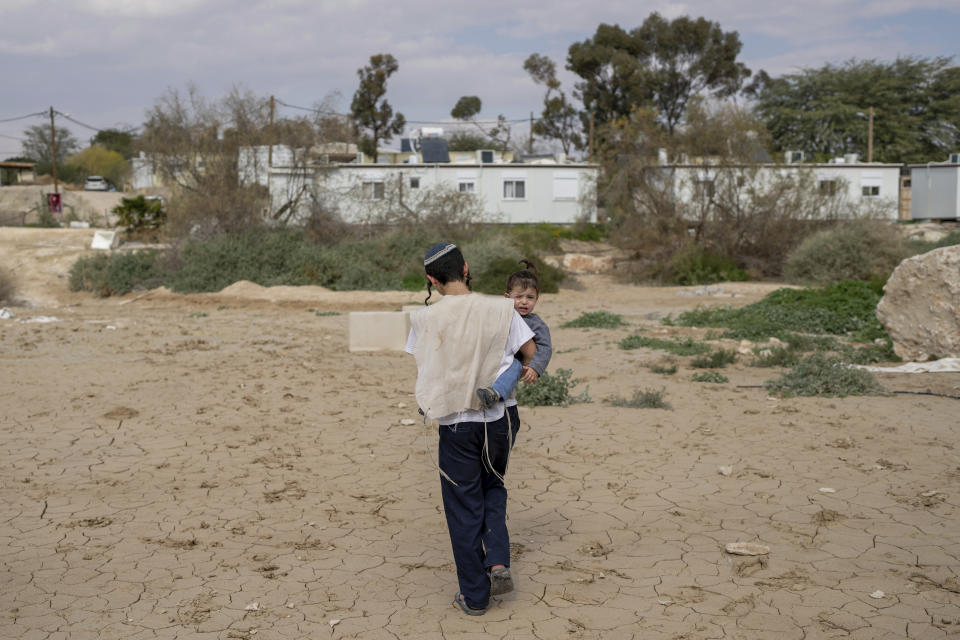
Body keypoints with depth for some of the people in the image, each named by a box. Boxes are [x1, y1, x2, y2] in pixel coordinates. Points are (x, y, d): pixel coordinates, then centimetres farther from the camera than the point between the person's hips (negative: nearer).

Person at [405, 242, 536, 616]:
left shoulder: (424, 319, -8)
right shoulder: (500, 310, -7)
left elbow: (423, 367, 3)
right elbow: (531, 355, 1)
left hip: (454, 423, -1)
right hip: (496, 419, 2)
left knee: (464, 508, 9)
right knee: (493, 490, 25)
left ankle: (474, 595, 17)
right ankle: (498, 562, 7)